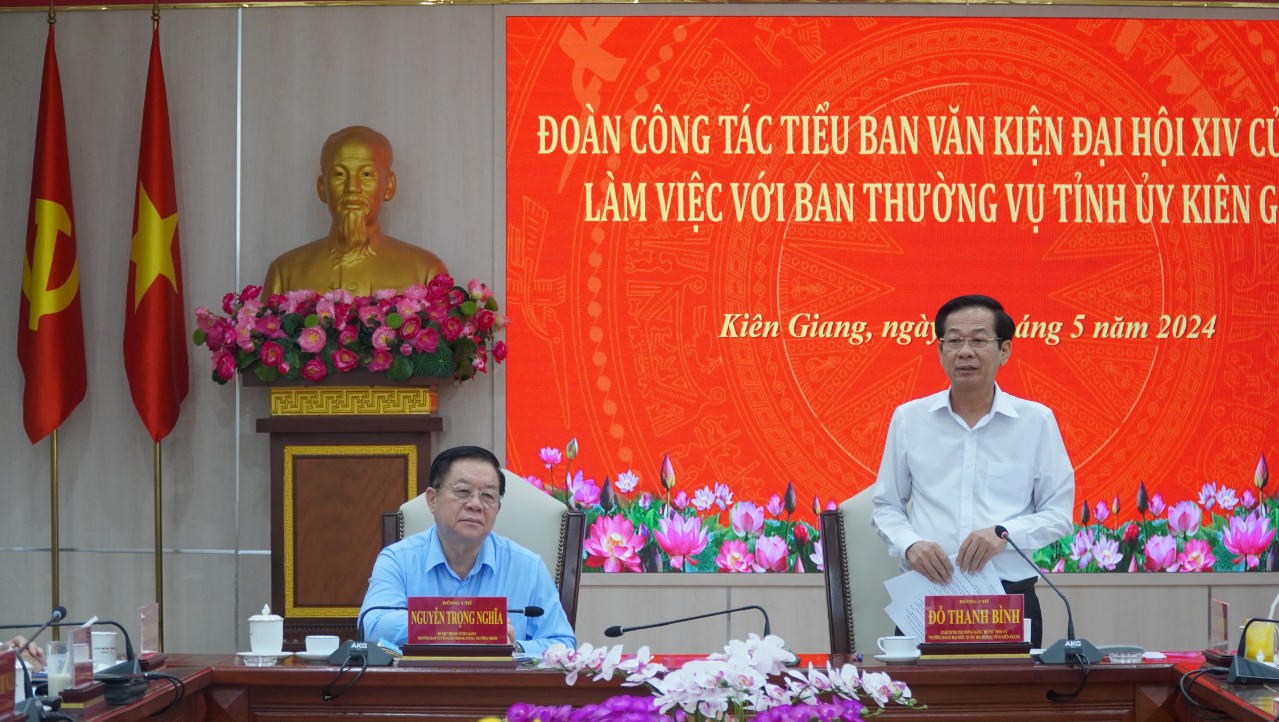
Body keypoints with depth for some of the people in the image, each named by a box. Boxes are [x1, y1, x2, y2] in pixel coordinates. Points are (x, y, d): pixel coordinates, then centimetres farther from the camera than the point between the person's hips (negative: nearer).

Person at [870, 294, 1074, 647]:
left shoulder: (1036, 421, 4)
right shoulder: (908, 418, 7)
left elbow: (1059, 512, 4)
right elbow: (886, 506, 12)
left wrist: (1006, 533, -14)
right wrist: (910, 545, -9)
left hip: (1010, 597, 0)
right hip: (925, 595, 1)